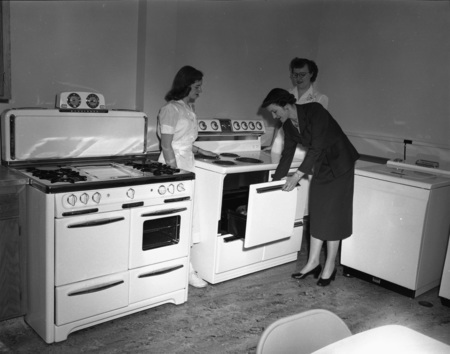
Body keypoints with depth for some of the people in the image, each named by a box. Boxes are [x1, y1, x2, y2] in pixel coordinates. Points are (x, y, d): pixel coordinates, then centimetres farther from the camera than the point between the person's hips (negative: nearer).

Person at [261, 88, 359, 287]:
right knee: (317, 213, 6)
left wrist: (297, 176, -29)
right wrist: (275, 181, 7)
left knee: (332, 214, -3)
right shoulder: (288, 125, -2)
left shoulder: (314, 111, -24)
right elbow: (287, 154, 6)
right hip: (321, 166, 7)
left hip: (339, 164, -7)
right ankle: (313, 262, 15)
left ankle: (330, 265, 8)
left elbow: (316, 148, -28)